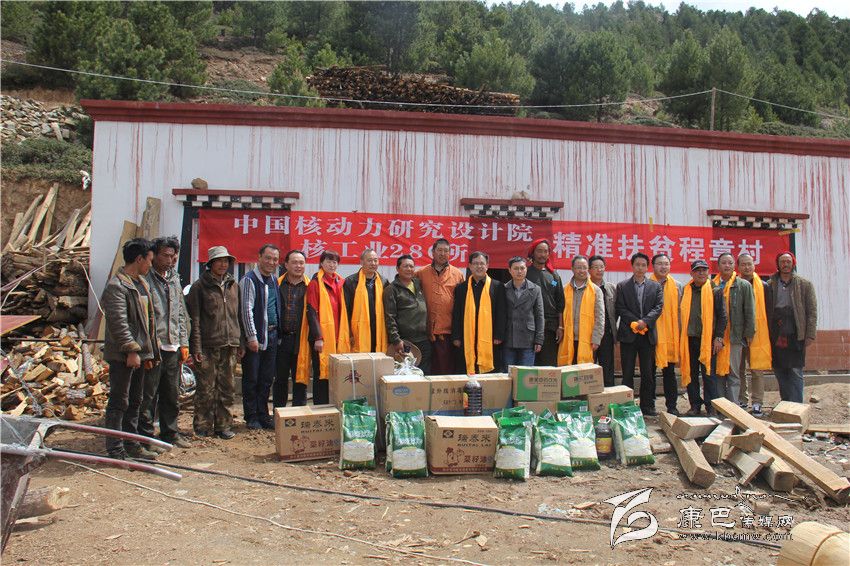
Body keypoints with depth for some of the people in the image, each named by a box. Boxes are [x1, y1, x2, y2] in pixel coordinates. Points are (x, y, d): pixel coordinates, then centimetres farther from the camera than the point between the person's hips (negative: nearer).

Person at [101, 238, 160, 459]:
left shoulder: (142, 283, 16)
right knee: (119, 402, -2)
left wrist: (149, 353, 19)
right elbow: (118, 323, -21)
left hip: (139, 353, 10)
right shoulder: (116, 286, -14)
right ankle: (115, 450, 5)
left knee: (135, 401, 16)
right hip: (122, 356, -9)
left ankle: (131, 444, 26)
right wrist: (131, 350, -22)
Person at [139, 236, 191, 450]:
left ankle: (170, 432, 26)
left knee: (172, 394, 14)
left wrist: (184, 343, 14)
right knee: (148, 395, 1)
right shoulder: (145, 279, -8)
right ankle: (146, 435, 11)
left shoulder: (174, 279, 15)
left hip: (172, 346, 7)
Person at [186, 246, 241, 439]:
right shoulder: (200, 286, -1)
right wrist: (196, 347, -11)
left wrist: (240, 343, 13)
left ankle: (223, 425, 18)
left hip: (229, 344, 5)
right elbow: (195, 319, -5)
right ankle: (203, 427, 11)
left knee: (226, 387, 8)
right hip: (207, 345, -4)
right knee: (206, 388, 0)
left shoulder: (233, 285, 14)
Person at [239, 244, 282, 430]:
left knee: (267, 379, 11)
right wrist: (252, 336, -16)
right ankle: (251, 417, 12)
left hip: (272, 336, 7)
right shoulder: (249, 280, -9)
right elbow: (246, 309, -13)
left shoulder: (274, 280, 14)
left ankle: (263, 415, 20)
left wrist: (277, 333, 11)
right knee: (251, 379, 2)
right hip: (255, 337, -7)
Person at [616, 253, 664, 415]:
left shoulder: (655, 286, 9)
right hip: (628, 333, -1)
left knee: (648, 373, 6)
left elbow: (658, 307, -1)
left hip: (648, 334, 1)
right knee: (627, 373, 3)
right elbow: (621, 308, -2)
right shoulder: (622, 286, 5)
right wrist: (634, 322, -13)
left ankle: (648, 406, 14)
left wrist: (645, 321, -15)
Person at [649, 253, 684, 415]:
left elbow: (680, 310, 7)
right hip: (650, 335, -2)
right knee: (649, 371, 7)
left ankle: (672, 406, 16)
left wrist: (679, 333, 3)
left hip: (670, 336, 2)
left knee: (669, 372, 8)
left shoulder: (677, 286, 7)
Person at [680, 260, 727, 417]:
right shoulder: (686, 291, 10)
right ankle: (695, 405, 17)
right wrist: (680, 338, 9)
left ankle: (711, 407, 8)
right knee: (690, 374, 7)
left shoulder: (715, 290, 1)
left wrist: (719, 337, -8)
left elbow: (722, 315, -1)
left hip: (708, 339, -3)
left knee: (708, 374, 0)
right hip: (689, 339, 3)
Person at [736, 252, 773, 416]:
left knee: (757, 370, 0)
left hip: (757, 335, -1)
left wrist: (769, 334, -1)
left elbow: (769, 312, 5)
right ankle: (741, 401, 18)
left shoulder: (764, 287, 5)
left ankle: (757, 404, 6)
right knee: (738, 370, 7)